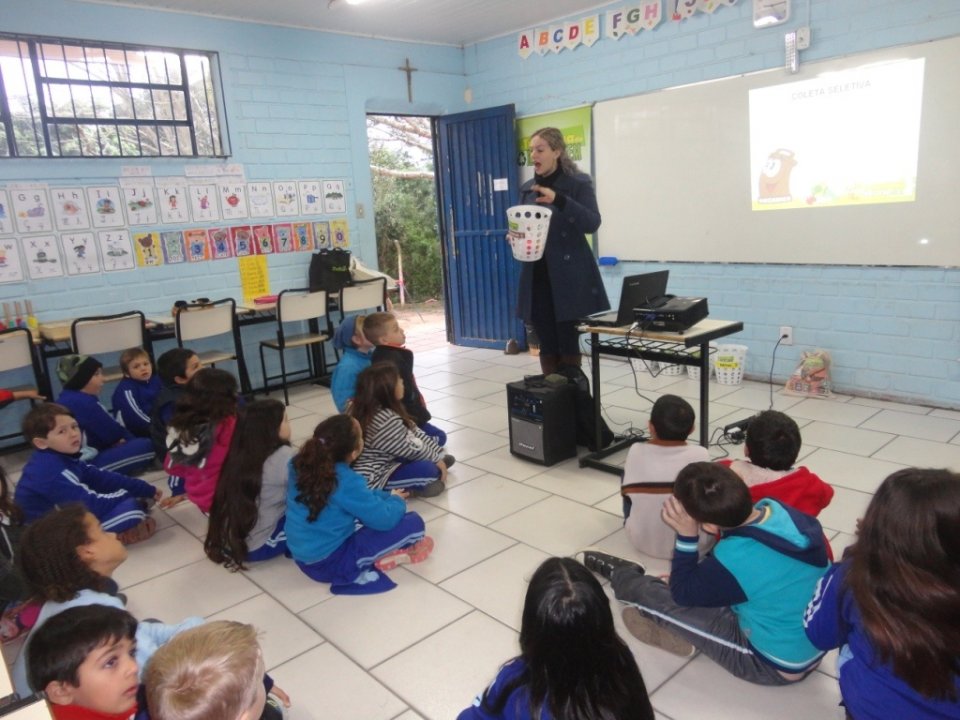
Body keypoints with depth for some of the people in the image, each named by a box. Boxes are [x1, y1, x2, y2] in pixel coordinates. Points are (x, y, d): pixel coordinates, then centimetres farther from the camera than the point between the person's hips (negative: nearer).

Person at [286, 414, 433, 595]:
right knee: (413, 522, -8)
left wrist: (386, 496, 13)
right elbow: (384, 519, -17)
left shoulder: (299, 464, -3)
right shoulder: (346, 481, -25)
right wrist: (396, 500, 4)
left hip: (303, 558, 8)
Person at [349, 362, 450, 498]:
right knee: (428, 470, -23)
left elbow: (415, 432, 6)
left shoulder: (383, 409, 2)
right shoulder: (386, 420, -28)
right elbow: (411, 449, -17)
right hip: (372, 479, -10)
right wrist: (436, 459, -1)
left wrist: (438, 455, 5)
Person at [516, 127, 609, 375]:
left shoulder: (578, 183, -2)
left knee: (568, 343, -2)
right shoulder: (527, 188, 13)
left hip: (569, 277, -4)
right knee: (547, 344, 8)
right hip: (537, 277, 5)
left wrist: (559, 200, -25)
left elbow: (592, 222, -14)